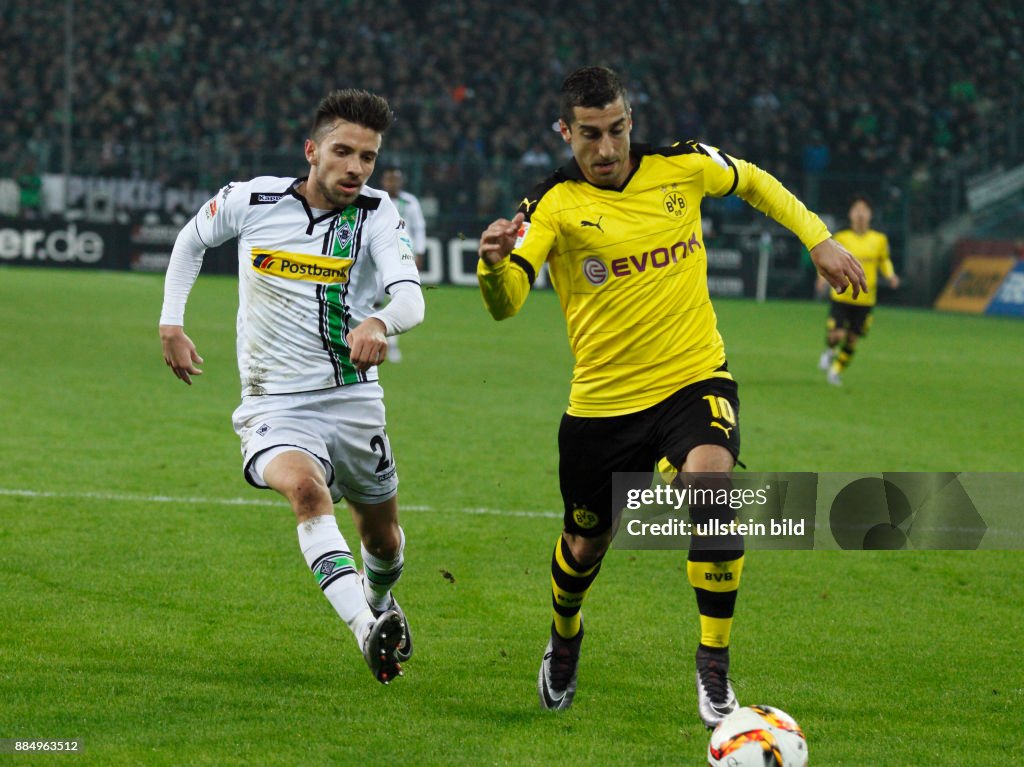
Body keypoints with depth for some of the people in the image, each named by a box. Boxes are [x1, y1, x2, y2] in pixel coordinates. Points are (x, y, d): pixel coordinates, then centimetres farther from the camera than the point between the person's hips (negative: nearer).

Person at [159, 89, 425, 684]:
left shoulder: (377, 215, -8)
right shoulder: (251, 201, -6)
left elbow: (411, 297, -25)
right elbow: (192, 240, 16)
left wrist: (380, 322, -47)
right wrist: (172, 324, 8)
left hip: (354, 399, 2)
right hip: (275, 405, -2)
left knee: (384, 540, 18)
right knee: (306, 489, -34)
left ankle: (378, 600, 55)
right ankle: (367, 632, -48)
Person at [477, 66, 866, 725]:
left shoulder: (684, 166, -4)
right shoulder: (554, 205, -11)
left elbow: (754, 182, 19)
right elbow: (506, 304, -24)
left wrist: (818, 239, 14)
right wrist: (496, 262, -46)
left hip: (695, 379, 0)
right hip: (603, 400, 0)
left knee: (711, 481, -30)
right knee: (587, 543, 13)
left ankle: (715, 668, -20)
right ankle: (564, 641, 50)